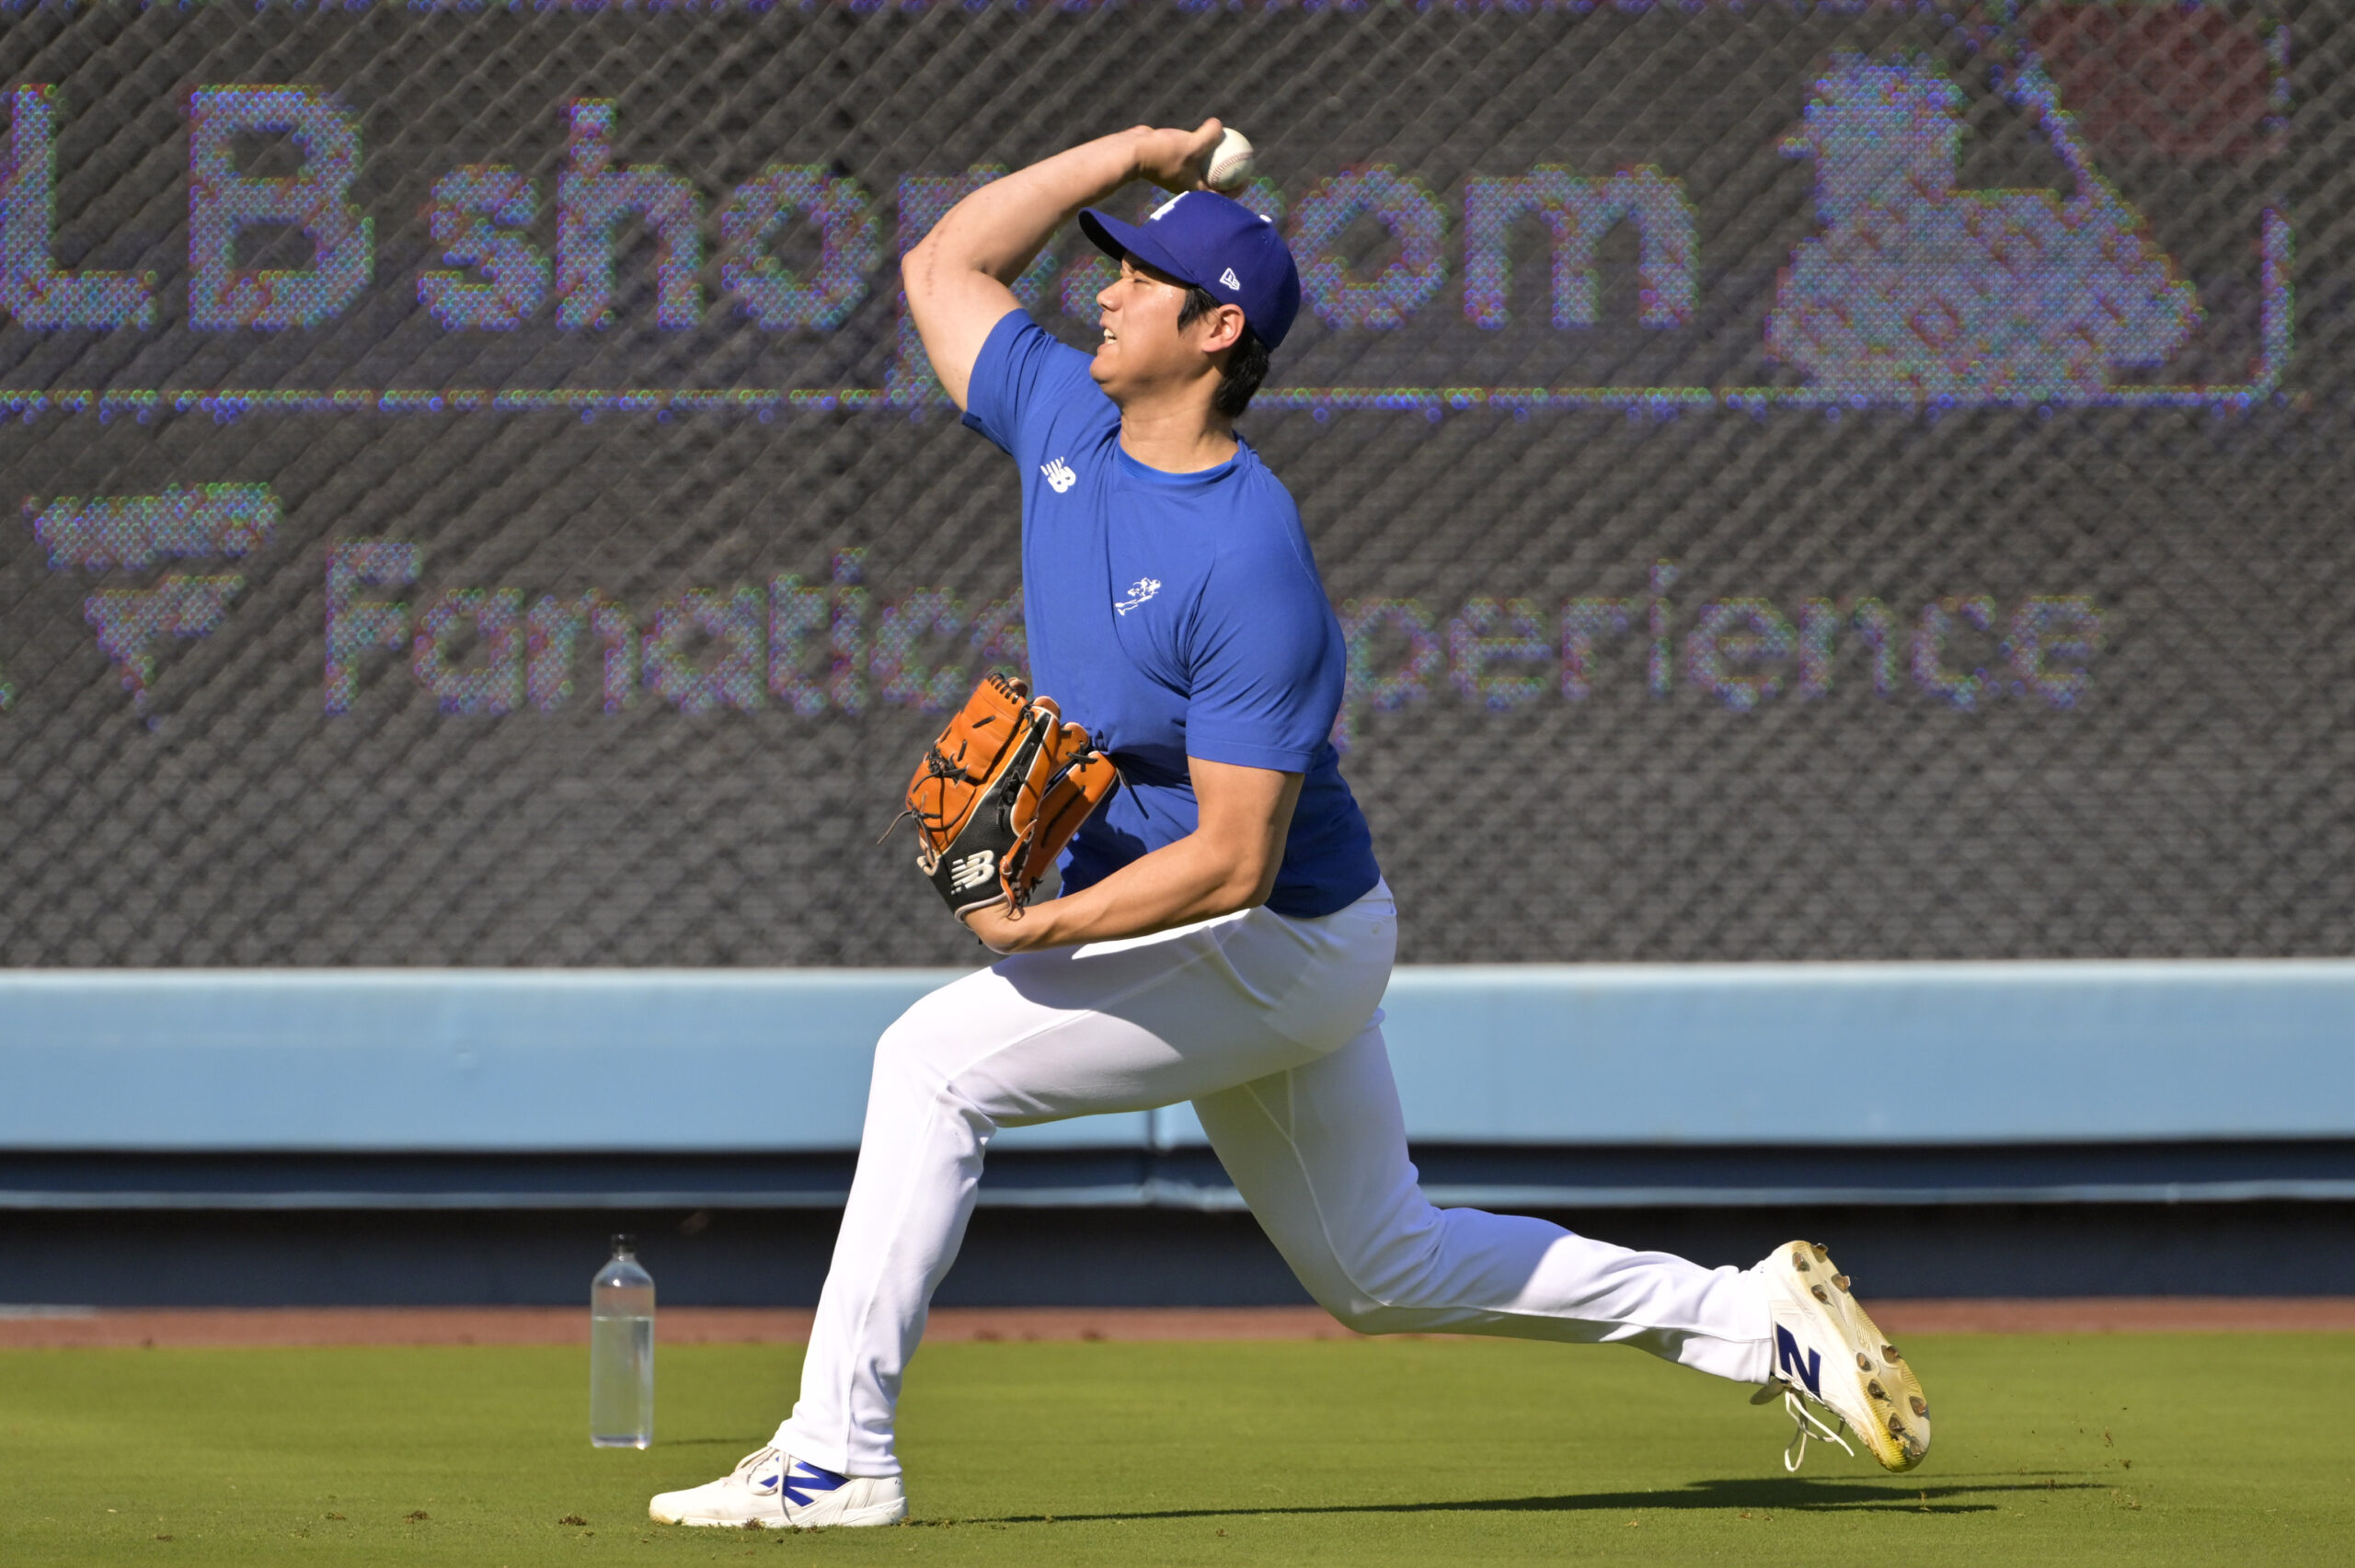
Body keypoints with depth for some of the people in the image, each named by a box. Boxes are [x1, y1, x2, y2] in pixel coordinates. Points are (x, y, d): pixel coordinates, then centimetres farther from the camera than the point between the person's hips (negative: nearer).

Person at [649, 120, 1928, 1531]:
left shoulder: (1251, 566, -27)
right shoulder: (1068, 425, -2)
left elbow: (1234, 857, -29)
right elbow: (946, 266, 12)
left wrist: (1048, 927, -35)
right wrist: (1131, 157, 5)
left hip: (1279, 941, -10)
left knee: (938, 1060, -18)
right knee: (1387, 1270, 18)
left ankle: (838, 1454, -17)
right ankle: (1757, 1321, 25)